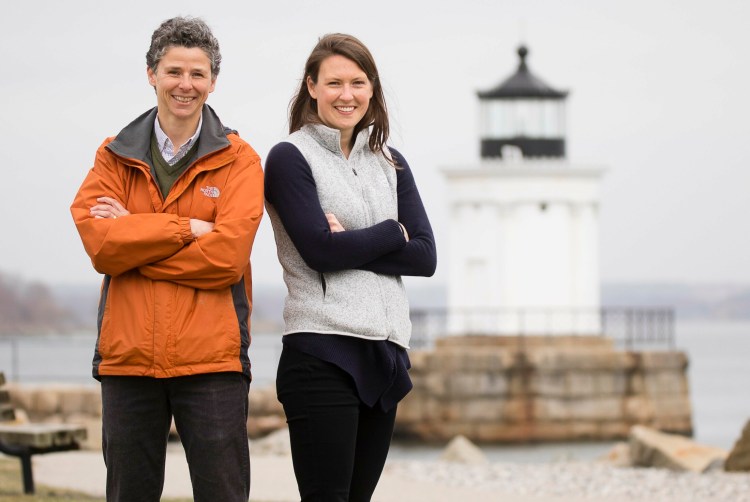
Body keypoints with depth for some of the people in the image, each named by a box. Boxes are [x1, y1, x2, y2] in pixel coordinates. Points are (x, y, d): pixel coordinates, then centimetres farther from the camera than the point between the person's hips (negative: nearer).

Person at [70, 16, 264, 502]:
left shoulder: (238, 160, 4)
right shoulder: (115, 156, 10)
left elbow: (228, 255, -12)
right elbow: (97, 240, -7)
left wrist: (133, 237, -9)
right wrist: (188, 229, -12)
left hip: (212, 357, -2)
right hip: (128, 354, 2)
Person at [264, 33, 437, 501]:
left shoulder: (391, 164, 16)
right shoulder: (290, 159, -1)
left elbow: (425, 256, 5)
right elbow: (321, 250, -13)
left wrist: (352, 246, -7)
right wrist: (391, 234, 0)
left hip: (385, 349, 6)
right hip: (322, 352, -6)